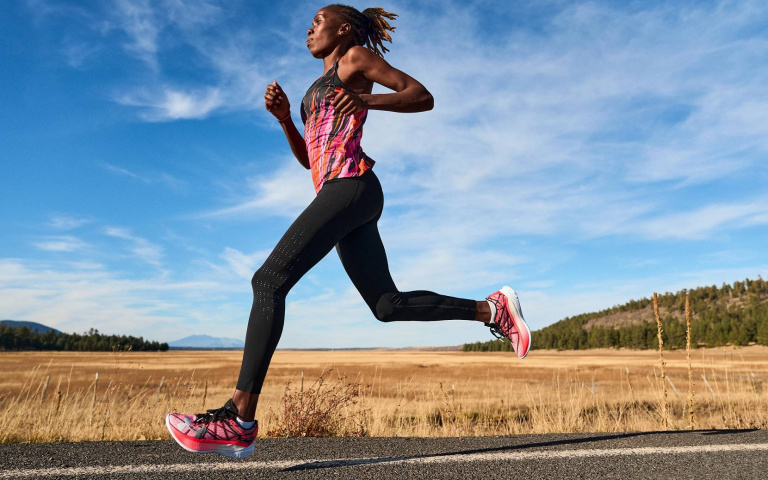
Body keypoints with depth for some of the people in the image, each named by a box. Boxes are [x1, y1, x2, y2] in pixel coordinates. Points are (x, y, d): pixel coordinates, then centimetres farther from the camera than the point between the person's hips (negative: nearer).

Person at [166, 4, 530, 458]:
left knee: (269, 280, -18)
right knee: (388, 304, 5)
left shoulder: (357, 56, 11)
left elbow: (423, 96, 1)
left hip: (351, 186, -10)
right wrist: (283, 117, 13)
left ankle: (240, 419, -19)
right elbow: (307, 157, 28)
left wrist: (366, 100, -14)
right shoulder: (321, 88, 33)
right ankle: (492, 309, 9)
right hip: (340, 194, 10)